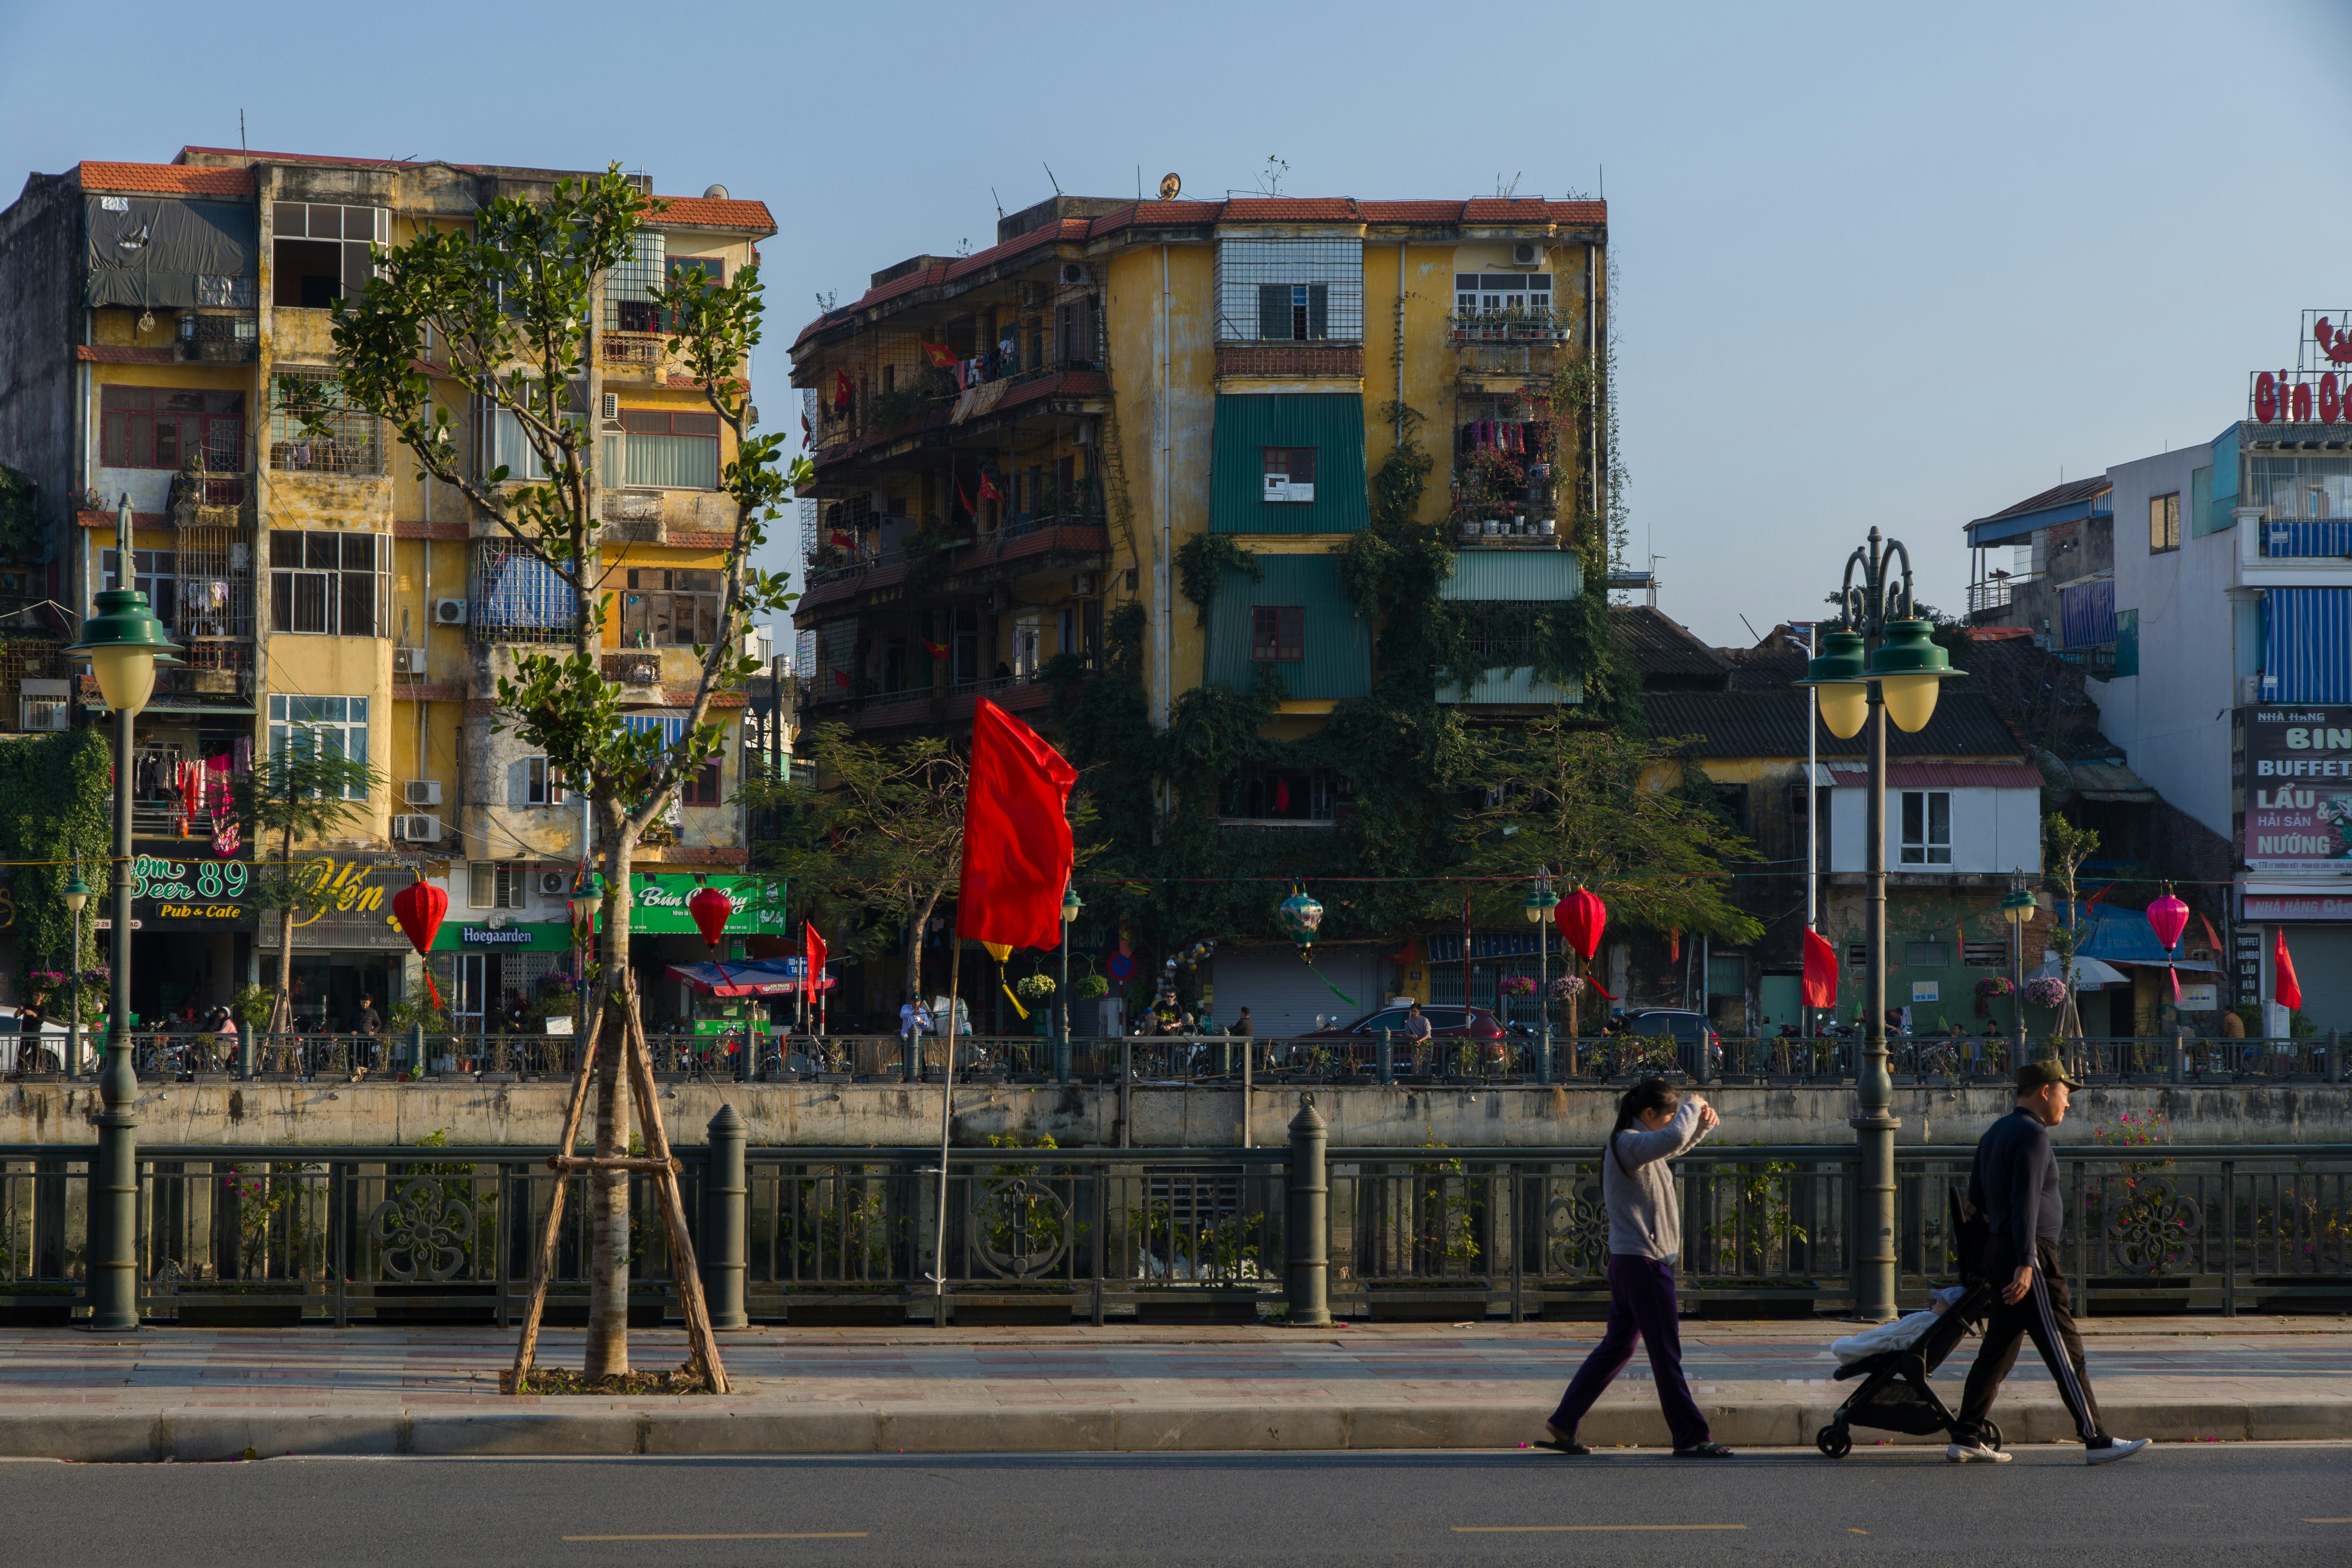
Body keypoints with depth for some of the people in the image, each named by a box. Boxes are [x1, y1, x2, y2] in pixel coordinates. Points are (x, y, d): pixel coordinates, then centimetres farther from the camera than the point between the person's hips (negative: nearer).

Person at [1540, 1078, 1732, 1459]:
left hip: (1628, 1263, 10)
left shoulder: (1638, 1143, 15)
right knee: (1666, 1354, -3)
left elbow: (1679, 1145, 31)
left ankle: (1563, 1423, 16)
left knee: (1617, 1347, 14)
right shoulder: (1628, 1145, -16)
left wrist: (1702, 1122, 10)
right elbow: (1674, 1139, -35)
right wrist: (1692, 1107, -16)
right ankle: (1691, 1438, 2)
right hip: (1644, 1262, -10)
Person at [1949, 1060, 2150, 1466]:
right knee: (2064, 1350, -8)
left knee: (1998, 1350, 11)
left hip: (1998, 1250, 10)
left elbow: (1975, 1198, 22)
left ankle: (1966, 1439, 10)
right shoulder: (2033, 1136, -12)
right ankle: (2096, 1440, -8)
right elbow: (2024, 1203, -21)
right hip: (2029, 1254, -10)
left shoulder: (1995, 1134, 18)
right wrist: (2025, 1264, -25)